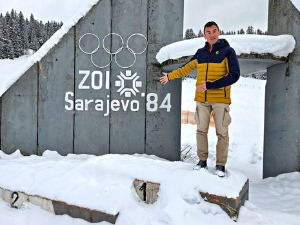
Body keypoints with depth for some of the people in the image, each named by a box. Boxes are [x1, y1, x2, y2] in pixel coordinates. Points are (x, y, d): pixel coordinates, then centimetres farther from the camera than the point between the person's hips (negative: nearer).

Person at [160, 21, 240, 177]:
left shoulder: (227, 51, -3)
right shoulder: (200, 53, 10)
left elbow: (234, 75, -14)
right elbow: (185, 69, 23)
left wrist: (209, 85, -19)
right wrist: (170, 76, 27)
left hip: (220, 99, -4)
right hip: (202, 99, 4)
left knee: (222, 133, 2)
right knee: (201, 131, 8)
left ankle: (221, 165, 13)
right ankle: (202, 160, 21)